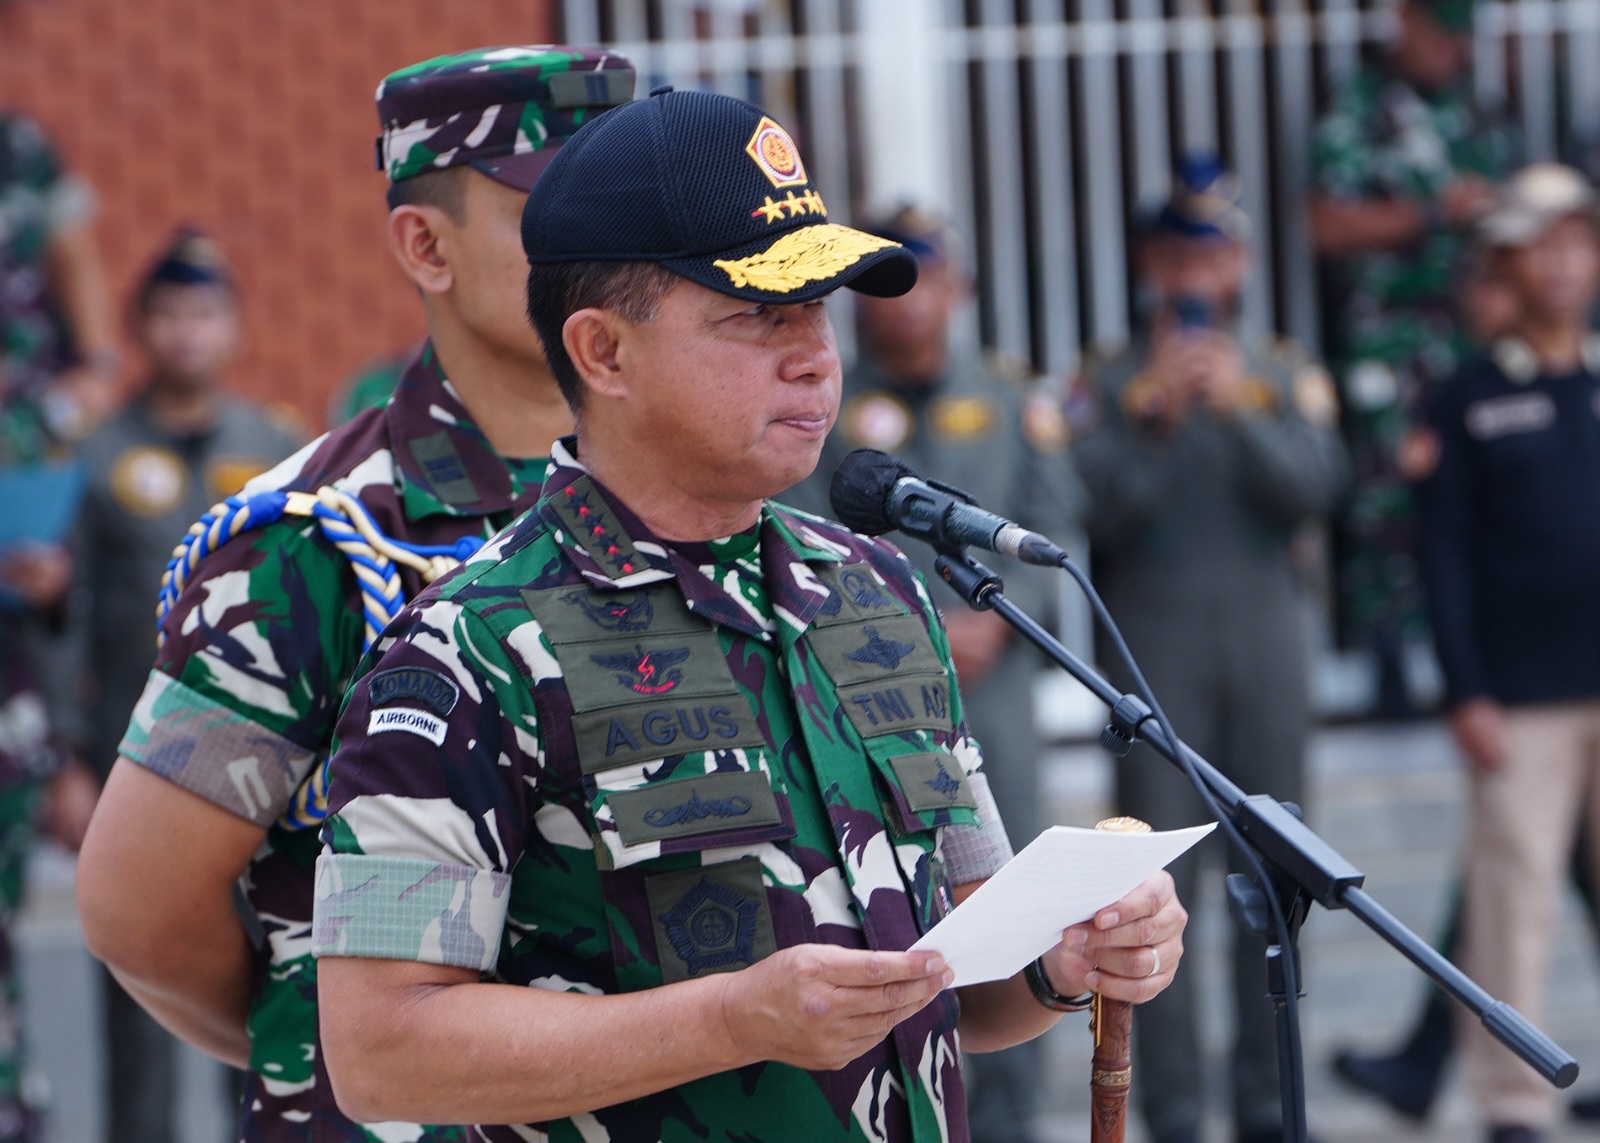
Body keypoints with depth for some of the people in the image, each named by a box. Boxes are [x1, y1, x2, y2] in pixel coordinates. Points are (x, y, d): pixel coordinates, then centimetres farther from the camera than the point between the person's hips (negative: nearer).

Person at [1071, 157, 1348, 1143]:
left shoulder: (1286, 379, 11)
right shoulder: (1107, 385, 5)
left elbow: (1315, 486, -6)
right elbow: (1096, 507, -8)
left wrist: (1242, 408, -19)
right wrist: (1152, 420, -20)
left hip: (1267, 653, 2)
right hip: (1154, 660, -2)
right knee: (1161, 886, -6)